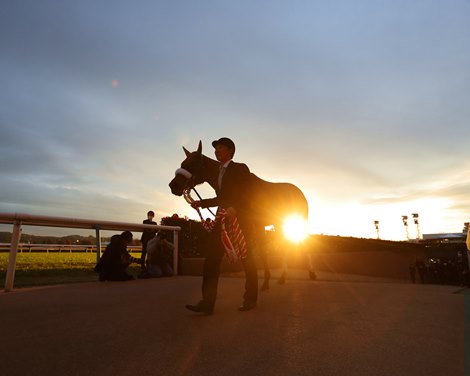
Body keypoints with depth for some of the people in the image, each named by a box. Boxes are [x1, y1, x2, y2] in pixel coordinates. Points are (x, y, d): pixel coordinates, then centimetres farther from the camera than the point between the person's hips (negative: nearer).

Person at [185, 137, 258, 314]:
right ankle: (207, 302, -1)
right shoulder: (219, 172, 19)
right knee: (211, 261, -3)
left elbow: (246, 194, -13)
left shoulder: (240, 168, -2)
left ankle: (250, 299, 21)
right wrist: (201, 203, 11)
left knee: (247, 260, 6)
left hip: (239, 220, -7)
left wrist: (234, 208, -29)